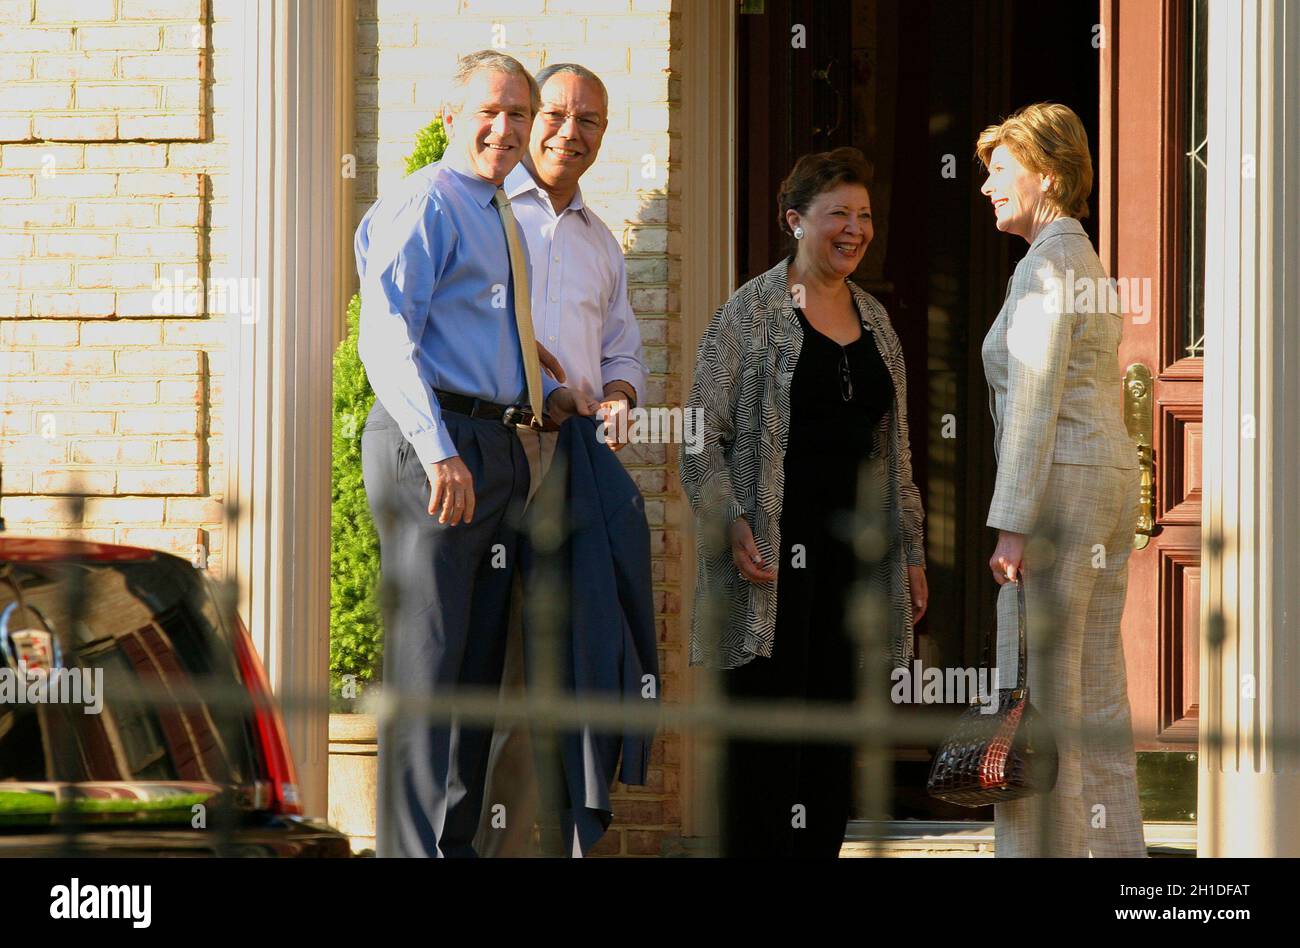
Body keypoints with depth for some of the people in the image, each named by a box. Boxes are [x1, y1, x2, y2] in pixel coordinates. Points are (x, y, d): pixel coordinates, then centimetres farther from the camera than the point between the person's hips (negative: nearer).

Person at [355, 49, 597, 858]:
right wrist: (438, 451, -26)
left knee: (479, 661, 12)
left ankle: (456, 839, 19)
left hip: (495, 450, 10)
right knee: (428, 656, -9)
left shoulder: (503, 221, 22)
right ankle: (415, 847, -8)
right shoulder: (425, 206, -7)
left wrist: (544, 394, 12)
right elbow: (389, 337, -17)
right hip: (434, 441, -10)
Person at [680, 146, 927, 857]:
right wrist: (731, 526, -18)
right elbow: (702, 434, -7)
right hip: (775, 552, -6)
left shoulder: (874, 319, 15)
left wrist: (910, 553, 16)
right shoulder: (753, 311, -3)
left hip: (855, 549, 6)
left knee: (834, 731, 6)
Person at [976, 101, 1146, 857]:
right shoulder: (1089, 269, 18)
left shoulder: (1046, 266, -12)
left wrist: (1012, 526, -20)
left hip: (1056, 487, -10)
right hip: (1109, 484, 10)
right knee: (1094, 696, 9)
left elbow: (1033, 402, -18)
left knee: (1037, 691, -7)